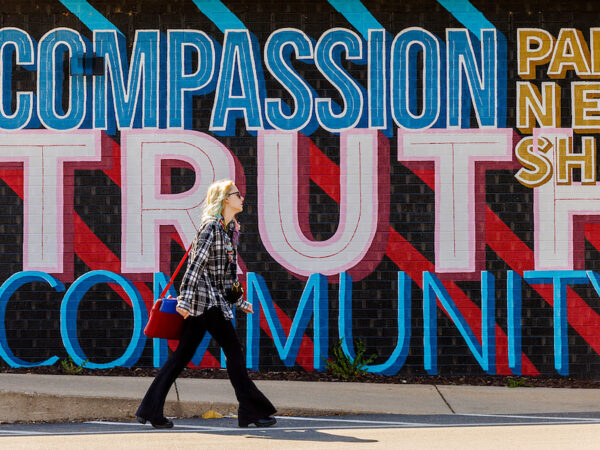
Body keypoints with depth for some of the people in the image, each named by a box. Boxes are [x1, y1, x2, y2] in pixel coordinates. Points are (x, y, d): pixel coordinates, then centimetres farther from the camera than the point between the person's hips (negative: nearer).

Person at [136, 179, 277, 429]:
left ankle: (150, 410, 7)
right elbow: (196, 264, -17)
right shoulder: (211, 227, -11)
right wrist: (185, 299, -22)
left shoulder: (230, 229, 18)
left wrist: (240, 301, 25)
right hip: (206, 298, -9)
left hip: (216, 300, 9)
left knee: (183, 354, 7)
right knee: (233, 351, -5)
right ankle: (252, 411, -1)